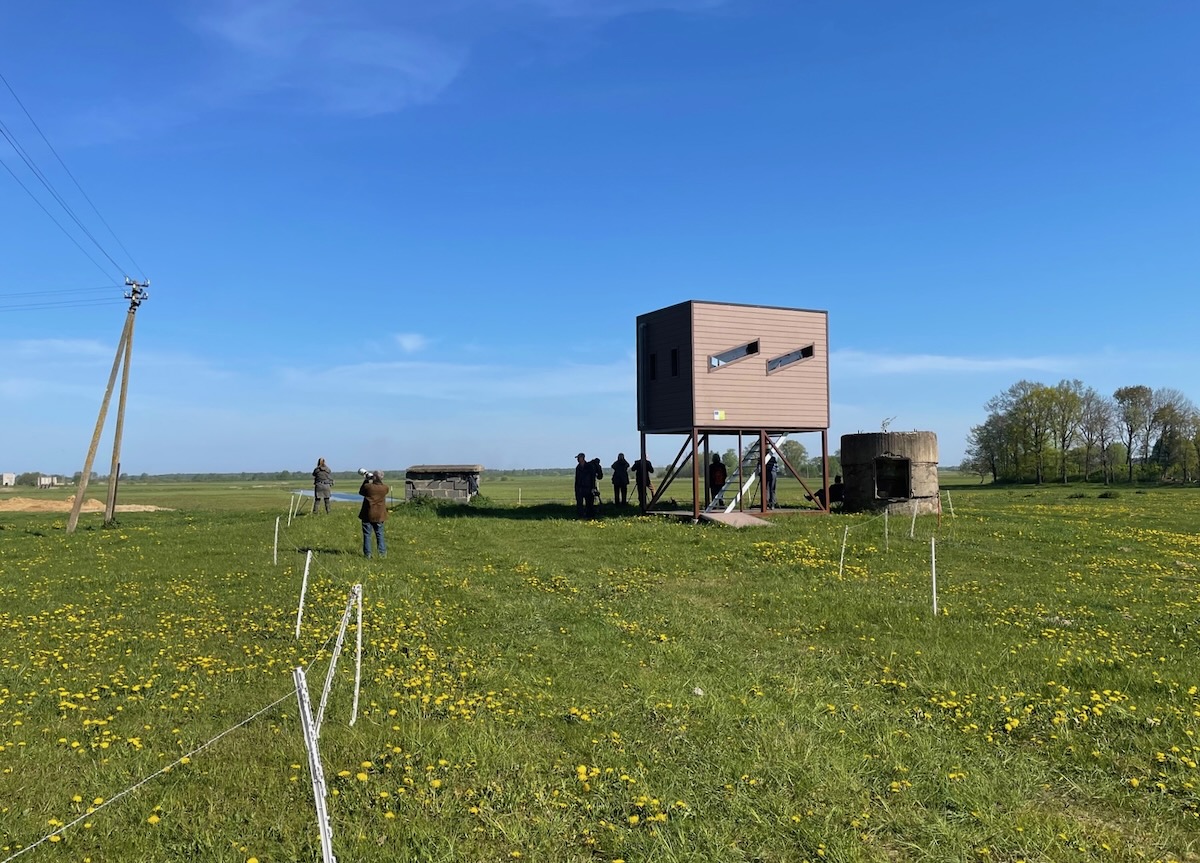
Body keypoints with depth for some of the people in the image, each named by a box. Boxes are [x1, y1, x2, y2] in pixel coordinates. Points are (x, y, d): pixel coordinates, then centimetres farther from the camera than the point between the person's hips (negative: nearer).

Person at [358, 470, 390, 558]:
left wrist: (365, 481, 11)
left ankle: (367, 553, 6)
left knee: (367, 534, 6)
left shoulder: (368, 487, -14)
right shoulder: (385, 488, -7)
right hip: (379, 515, 2)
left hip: (368, 515, -2)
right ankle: (382, 553, 11)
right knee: (379, 534, 13)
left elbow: (361, 492, 6)